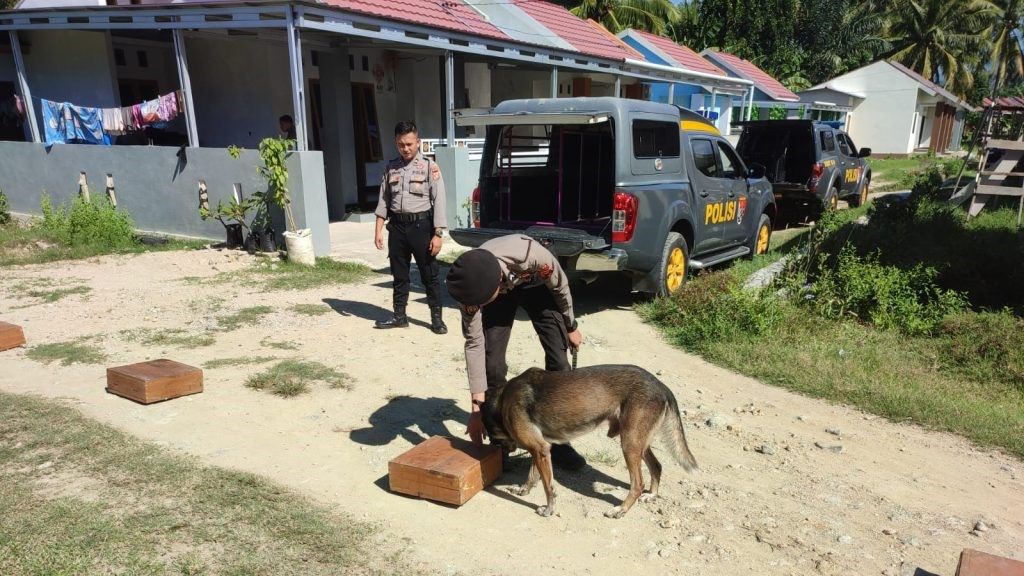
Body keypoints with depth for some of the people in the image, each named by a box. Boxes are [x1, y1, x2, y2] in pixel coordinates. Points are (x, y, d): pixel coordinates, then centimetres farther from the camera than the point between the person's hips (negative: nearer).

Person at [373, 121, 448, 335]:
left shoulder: (429, 167, -3)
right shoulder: (391, 168, 9)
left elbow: (438, 202, -8)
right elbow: (383, 200, 11)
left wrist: (437, 234, -13)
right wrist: (379, 229, 4)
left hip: (421, 225, -4)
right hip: (397, 226, 4)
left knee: (429, 275, 3)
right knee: (399, 275, 12)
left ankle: (436, 318, 13)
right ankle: (399, 316, 23)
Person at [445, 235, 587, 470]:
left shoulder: (531, 255, -45)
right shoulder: (472, 285, -36)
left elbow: (560, 286, -21)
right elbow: (474, 344, -27)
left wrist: (571, 327, -5)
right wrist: (477, 405, -26)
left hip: (536, 284, -1)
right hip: (500, 292, 1)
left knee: (558, 360, -9)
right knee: (492, 363, -12)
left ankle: (558, 442, 4)